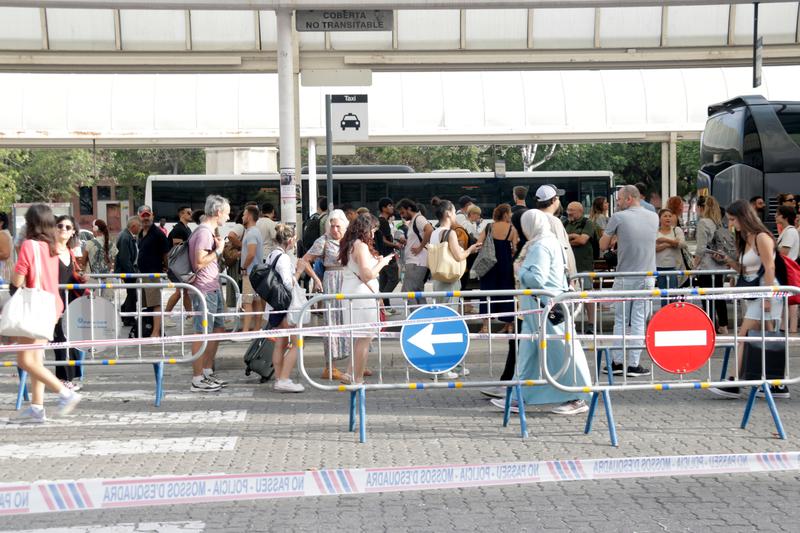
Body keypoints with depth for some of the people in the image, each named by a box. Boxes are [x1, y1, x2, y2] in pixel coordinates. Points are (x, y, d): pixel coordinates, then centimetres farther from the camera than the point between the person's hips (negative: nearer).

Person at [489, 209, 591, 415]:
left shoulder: (540, 247, -17)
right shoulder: (552, 242, 15)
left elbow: (537, 278, -24)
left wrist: (522, 272, -8)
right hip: (538, 307, 11)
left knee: (559, 350, -3)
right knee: (529, 351, 12)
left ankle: (578, 399, 4)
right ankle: (520, 397, 17)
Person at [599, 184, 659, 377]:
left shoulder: (618, 218, -7)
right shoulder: (654, 217, 6)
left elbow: (603, 246, -2)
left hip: (624, 278, -2)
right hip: (646, 278, 2)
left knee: (620, 321, 10)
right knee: (639, 321, 5)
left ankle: (617, 363, 13)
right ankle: (634, 365, 4)